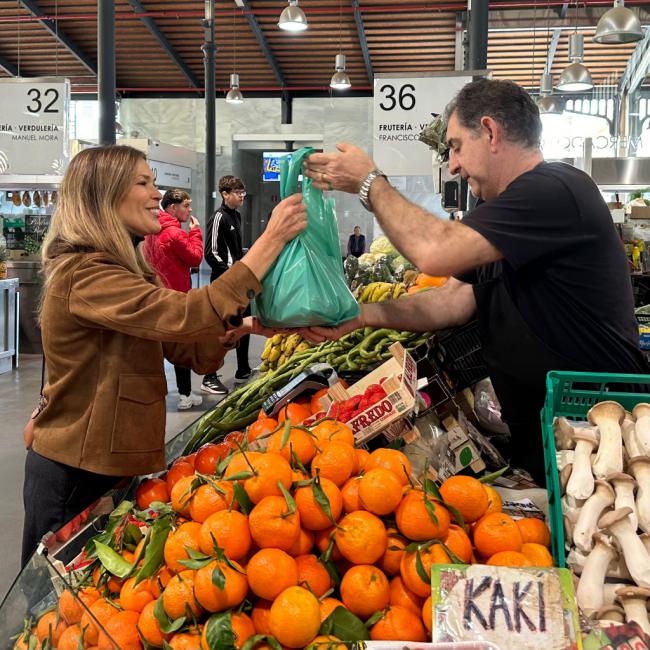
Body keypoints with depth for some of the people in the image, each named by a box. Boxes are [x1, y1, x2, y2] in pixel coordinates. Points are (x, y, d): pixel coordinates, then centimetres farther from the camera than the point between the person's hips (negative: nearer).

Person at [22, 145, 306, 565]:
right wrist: (271, 241, -31)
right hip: (77, 476, -9)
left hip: (115, 463, 9)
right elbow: (184, 315, -34)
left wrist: (239, 327, -15)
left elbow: (191, 351, 5)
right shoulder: (85, 275, -21)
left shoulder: (125, 269, 11)